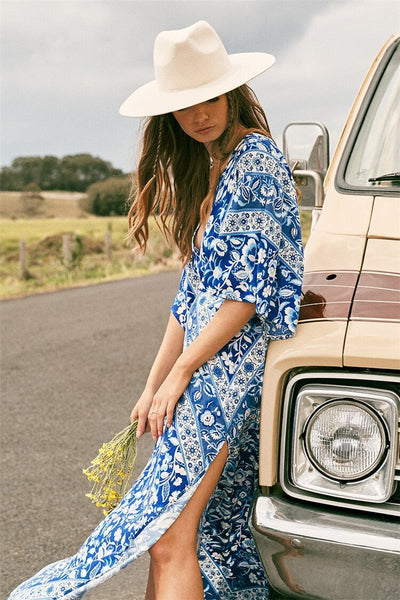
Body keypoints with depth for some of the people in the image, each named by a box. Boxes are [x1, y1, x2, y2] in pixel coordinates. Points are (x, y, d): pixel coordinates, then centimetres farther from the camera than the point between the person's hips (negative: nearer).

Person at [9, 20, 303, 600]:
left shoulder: (255, 159, -10)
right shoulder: (205, 169, 19)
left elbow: (249, 291, -15)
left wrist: (180, 372, -11)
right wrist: (154, 385, 15)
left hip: (235, 357, -9)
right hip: (204, 362, 9)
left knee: (170, 535, -11)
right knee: (193, 524, 13)